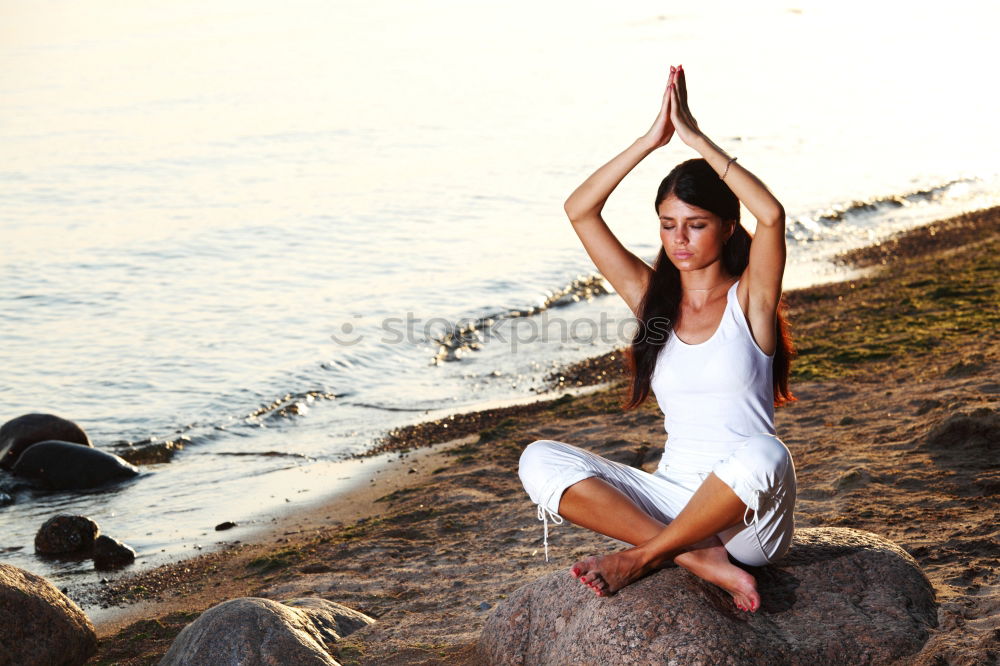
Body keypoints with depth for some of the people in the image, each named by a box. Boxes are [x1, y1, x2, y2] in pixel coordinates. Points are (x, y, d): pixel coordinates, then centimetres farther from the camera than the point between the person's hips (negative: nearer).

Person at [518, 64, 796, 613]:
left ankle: (643, 556, -17)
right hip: (673, 499, 4)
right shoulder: (653, 299, 9)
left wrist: (695, 137, -17)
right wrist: (653, 139, -6)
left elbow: (771, 215, -23)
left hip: (750, 520, -3)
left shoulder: (749, 298, -1)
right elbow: (579, 210, 1)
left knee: (763, 455, -39)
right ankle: (700, 559, -23)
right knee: (540, 461, -17)